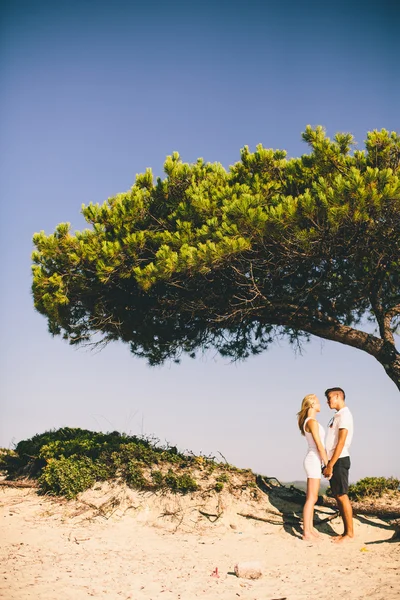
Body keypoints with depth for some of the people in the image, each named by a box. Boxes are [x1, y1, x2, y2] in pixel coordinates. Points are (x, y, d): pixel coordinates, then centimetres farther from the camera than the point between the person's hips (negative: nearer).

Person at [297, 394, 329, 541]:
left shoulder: (309, 421, 13)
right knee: (312, 498, -5)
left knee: (312, 497, 14)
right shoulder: (312, 422, -17)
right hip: (314, 461, -10)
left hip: (313, 461, 10)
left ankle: (310, 528, 20)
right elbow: (319, 446, -18)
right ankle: (307, 532, 0)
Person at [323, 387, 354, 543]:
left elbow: (341, 443, -19)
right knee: (338, 497, 11)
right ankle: (346, 531, 16)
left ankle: (350, 533, 3)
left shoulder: (344, 415, -13)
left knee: (342, 496, -5)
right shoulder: (337, 416, 16)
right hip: (334, 460, 9)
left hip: (339, 460, -9)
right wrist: (328, 464, 15)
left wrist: (330, 465, -19)